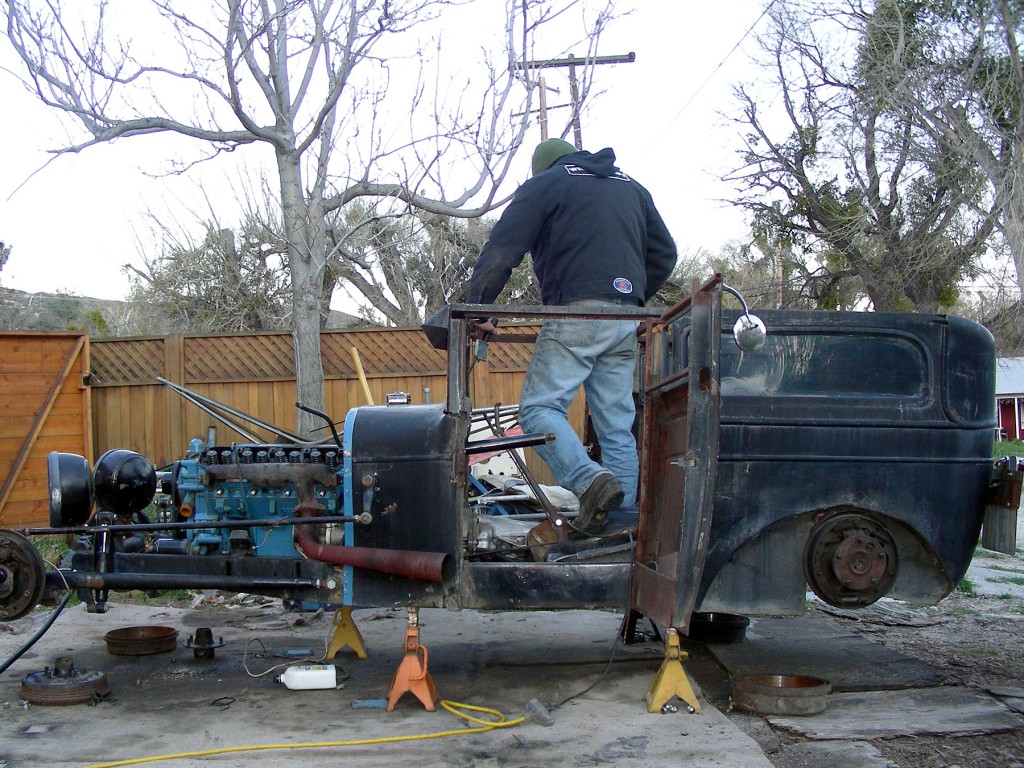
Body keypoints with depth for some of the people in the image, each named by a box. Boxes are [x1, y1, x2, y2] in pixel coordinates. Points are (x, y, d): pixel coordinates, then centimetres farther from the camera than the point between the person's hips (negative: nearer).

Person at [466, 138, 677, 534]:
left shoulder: (545, 183, 10)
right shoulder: (631, 186, 27)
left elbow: (501, 250, 0)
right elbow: (664, 254, 26)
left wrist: (474, 309, 1)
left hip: (577, 312, -6)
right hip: (625, 322, 6)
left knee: (538, 407, -7)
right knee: (617, 425, 7)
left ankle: (591, 480, -27)